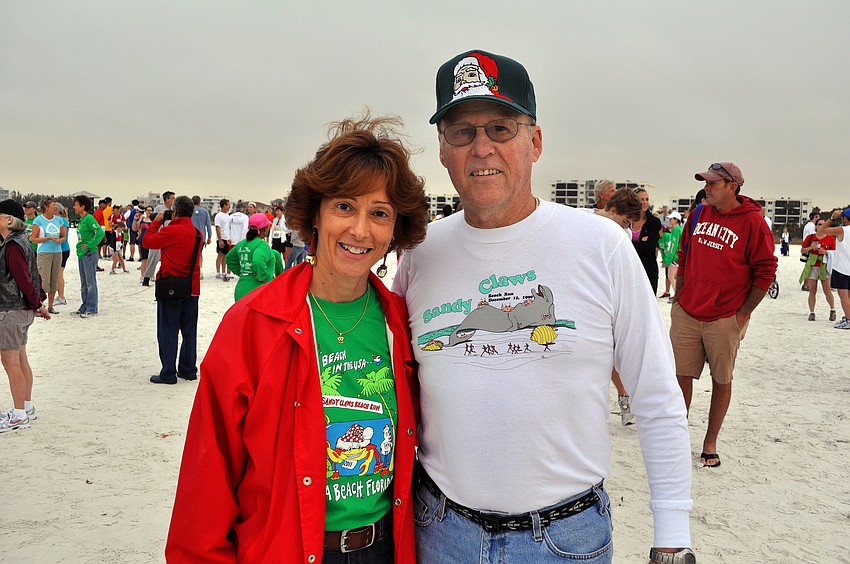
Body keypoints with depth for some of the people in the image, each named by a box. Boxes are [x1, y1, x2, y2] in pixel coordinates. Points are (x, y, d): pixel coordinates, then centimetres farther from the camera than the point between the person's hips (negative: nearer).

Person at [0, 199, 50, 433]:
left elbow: (23, 278, -20)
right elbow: (32, 276, 15)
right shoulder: (20, 241, 12)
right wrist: (39, 300, 12)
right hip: (21, 309, 10)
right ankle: (27, 408, 25)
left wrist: (37, 304, -12)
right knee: (20, 359, 16)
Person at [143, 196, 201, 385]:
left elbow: (148, 241, -4)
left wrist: (156, 222, 10)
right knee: (189, 331, 13)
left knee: (168, 332, 2)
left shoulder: (170, 231, -14)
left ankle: (168, 373, 4)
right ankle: (188, 370, 20)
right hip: (192, 289, 6)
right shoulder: (197, 233, 4)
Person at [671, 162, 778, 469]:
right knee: (682, 376, 7)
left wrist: (744, 313, -7)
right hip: (685, 314, 4)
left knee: (721, 381, 8)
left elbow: (766, 271, -6)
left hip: (725, 320, -4)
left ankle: (710, 443, 22)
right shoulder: (699, 214, 7)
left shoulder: (752, 221, -8)